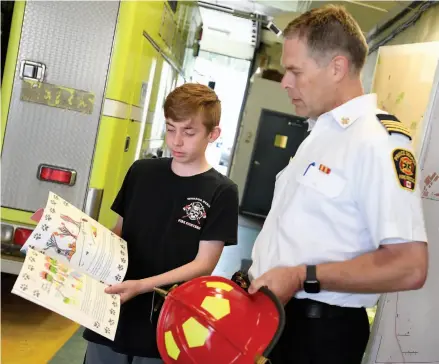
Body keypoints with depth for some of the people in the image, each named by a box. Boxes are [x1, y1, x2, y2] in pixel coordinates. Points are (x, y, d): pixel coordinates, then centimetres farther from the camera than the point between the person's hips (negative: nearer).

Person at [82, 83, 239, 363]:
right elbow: (120, 231, 12)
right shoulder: (141, 171, 3)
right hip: (112, 315, 4)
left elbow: (204, 264, -12)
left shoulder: (221, 192, -9)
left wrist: (141, 285, -22)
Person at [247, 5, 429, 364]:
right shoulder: (320, 133, 11)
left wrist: (303, 277, -24)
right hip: (270, 312, 8)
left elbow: (409, 266, -26)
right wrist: (258, 275, 11)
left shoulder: (378, 140, -19)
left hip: (319, 329, -8)